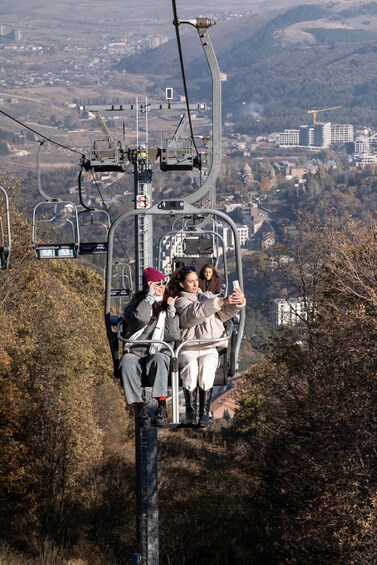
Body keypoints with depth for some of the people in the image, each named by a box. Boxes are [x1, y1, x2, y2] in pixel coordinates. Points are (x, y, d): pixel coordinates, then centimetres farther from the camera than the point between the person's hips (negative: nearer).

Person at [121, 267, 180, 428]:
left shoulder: (167, 307, 16)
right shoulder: (136, 304, 11)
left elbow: (174, 336, 2)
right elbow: (140, 318, -15)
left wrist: (171, 310, -2)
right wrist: (150, 296, -8)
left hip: (158, 352, 0)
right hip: (135, 352, 0)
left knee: (158, 359, -37)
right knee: (127, 362, -36)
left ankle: (162, 408, -41)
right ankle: (141, 408, -36)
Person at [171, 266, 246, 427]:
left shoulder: (208, 297, 21)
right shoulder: (180, 301, 7)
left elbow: (225, 313, 8)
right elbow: (194, 314, -14)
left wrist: (238, 303, -14)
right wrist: (220, 302, -26)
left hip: (209, 348, 2)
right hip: (187, 350, -2)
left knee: (206, 365, -32)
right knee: (190, 366, -34)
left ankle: (204, 413, -32)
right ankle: (190, 413, -31)